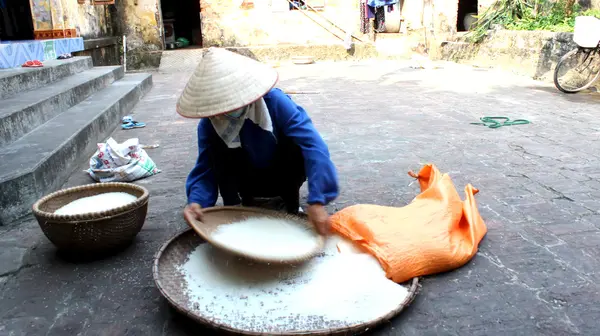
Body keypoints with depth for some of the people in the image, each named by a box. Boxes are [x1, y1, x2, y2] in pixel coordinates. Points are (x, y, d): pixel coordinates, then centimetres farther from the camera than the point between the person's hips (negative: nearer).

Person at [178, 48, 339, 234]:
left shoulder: (274, 101, -30)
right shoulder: (209, 124, -21)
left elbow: (313, 146, -39)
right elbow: (205, 169, -16)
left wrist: (317, 201, -48)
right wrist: (197, 201, -39)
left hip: (284, 176, -1)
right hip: (249, 180, 2)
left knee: (297, 146, -34)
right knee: (217, 146, -26)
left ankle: (291, 203, -8)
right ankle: (245, 201, -6)